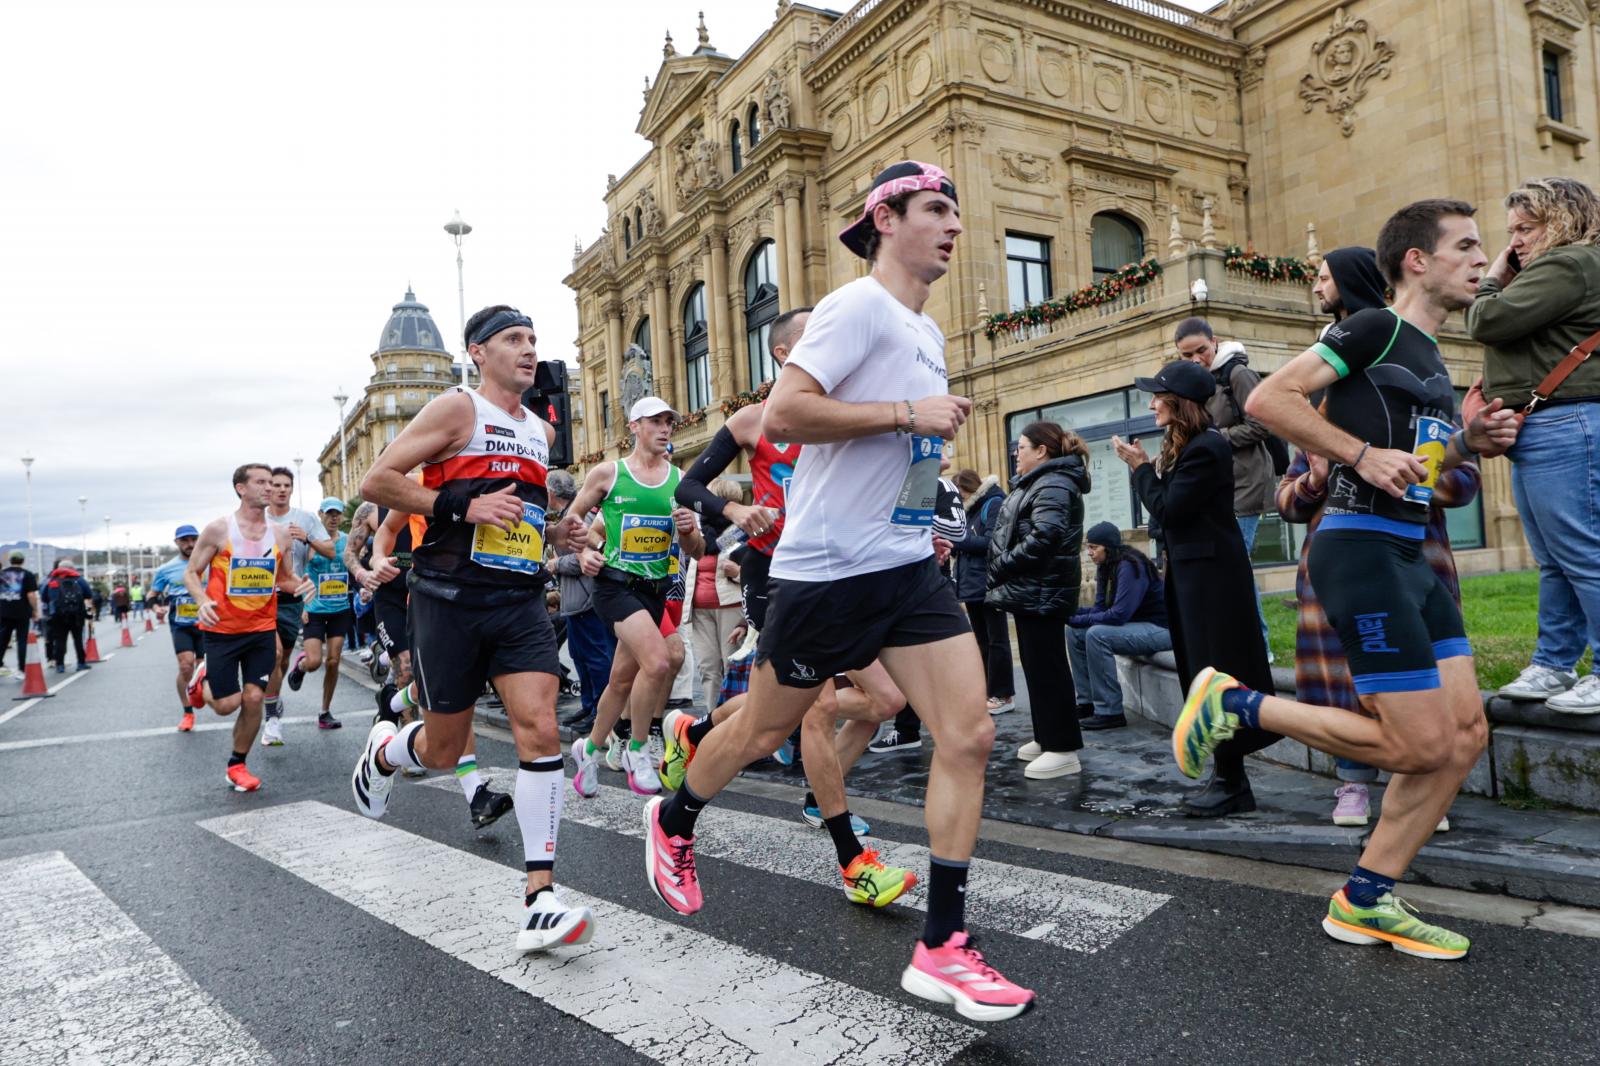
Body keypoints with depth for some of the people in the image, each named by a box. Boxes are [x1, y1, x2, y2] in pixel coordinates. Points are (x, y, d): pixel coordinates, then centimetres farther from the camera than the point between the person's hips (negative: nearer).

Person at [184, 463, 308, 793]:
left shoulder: (280, 534, 4)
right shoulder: (219, 529, -7)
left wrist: (300, 585, -10)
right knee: (227, 704, 0)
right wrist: (203, 601, -22)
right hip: (222, 629, -3)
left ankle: (237, 765, 19)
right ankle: (203, 680, 35)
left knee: (253, 699, -1)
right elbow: (191, 573, -2)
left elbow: (286, 578, 14)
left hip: (262, 629, 3)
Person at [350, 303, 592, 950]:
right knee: (443, 752, 8)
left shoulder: (540, 431, 17)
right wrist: (462, 505, -18)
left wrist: (553, 531, 11)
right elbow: (376, 482, -9)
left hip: (521, 601, 5)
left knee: (539, 730, -12)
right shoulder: (457, 409, -3)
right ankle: (384, 746, 46)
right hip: (451, 600, -4)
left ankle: (540, 900, -7)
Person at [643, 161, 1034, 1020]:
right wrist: (909, 413, -22)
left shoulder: (926, 331, 16)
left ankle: (940, 949, 6)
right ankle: (672, 822, 41)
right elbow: (782, 414, -24)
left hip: (907, 566, 8)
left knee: (969, 735, -3)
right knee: (764, 730, 9)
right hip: (828, 566, -8)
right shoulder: (858, 305, -11)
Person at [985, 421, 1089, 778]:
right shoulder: (1037, 483, 20)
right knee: (1037, 666, 16)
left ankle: (1063, 748, -1)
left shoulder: (1054, 485, -14)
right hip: (1031, 591, 11)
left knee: (1047, 668, -7)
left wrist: (1002, 566, -17)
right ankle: (1047, 738, 26)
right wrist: (1002, 573, 9)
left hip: (1041, 593, -11)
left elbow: (1043, 538, -26)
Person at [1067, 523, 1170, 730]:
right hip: (1134, 625, 9)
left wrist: (1077, 618, -23)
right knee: (1074, 631, 2)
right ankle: (1087, 702, 5)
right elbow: (1100, 609, 4)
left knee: (1096, 634, -29)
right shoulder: (1107, 568, 5)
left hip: (1159, 628, -9)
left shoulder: (1130, 566, -21)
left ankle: (1110, 713, -22)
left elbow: (1119, 614, -28)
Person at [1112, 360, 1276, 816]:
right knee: (1204, 675, 13)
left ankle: (1231, 783, 7)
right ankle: (1228, 777, 22)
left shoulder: (1206, 448, -16)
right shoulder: (1183, 446, 13)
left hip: (1211, 574, -10)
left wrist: (1141, 466, -8)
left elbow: (1167, 509, -18)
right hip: (1192, 572, 10)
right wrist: (1148, 466, 4)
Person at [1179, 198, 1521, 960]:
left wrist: (1469, 443, 12)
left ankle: (1364, 902, 13)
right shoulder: (1375, 328, -6)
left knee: (1466, 736, 5)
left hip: (1408, 555, 9)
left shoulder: (1430, 359, 21)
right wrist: (1363, 454, -19)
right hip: (1360, 548, -9)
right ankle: (1233, 703, 4)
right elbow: (1269, 399, -15)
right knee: (1419, 745, -8)